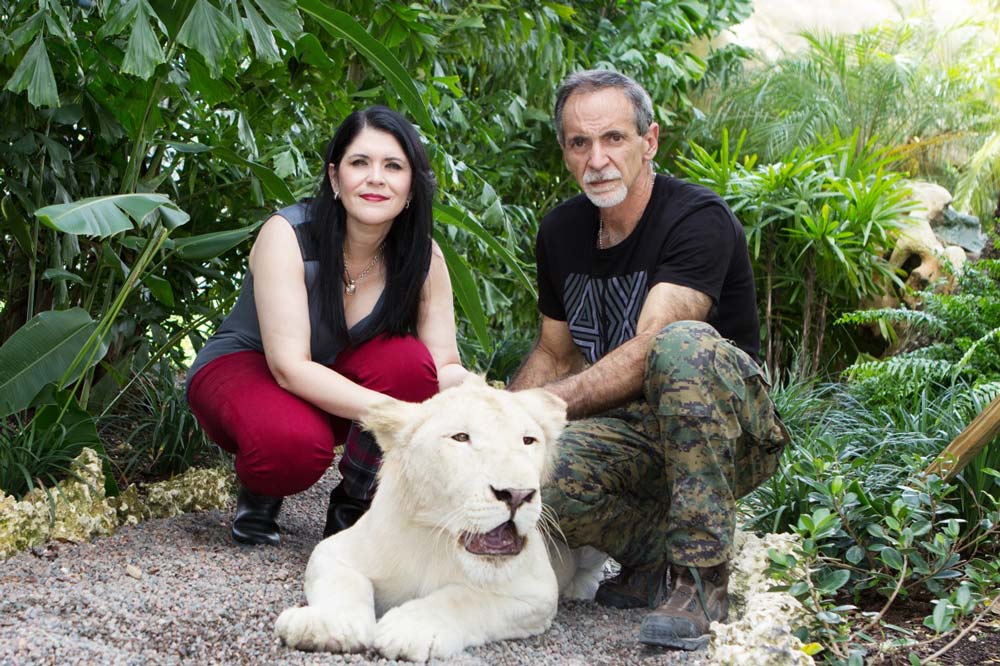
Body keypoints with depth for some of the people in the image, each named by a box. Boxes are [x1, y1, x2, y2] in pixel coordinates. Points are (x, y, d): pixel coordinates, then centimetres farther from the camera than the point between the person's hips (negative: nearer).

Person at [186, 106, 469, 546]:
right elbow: (289, 366, -31)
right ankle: (259, 494, 0)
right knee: (294, 443, -38)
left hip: (338, 382, 4)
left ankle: (352, 503, -6)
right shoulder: (287, 235, -25)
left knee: (408, 362, -28)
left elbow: (443, 367, -16)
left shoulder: (423, 258, -13)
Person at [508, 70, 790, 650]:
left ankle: (701, 572, -27)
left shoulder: (700, 219, -16)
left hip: (729, 432, -5)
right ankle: (660, 556, -1)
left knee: (684, 343, -39)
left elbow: (646, 355, -26)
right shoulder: (561, 232, 6)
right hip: (631, 430, 5)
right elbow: (556, 353, 16)